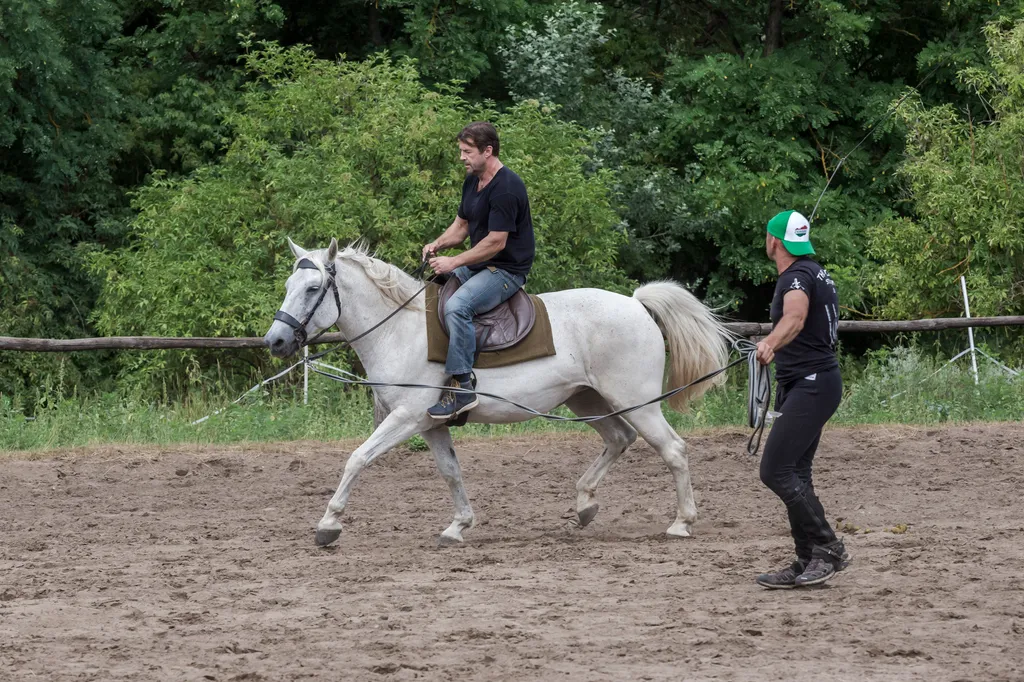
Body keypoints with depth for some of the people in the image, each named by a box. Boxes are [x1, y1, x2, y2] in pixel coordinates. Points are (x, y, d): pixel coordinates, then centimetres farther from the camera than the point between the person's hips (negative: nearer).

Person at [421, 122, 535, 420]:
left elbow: (496, 242, -22)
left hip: (507, 270, -11)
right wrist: (439, 244, 1)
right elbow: (461, 225, 21)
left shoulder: (505, 188, -20)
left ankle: (463, 388, -33)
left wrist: (454, 262, -20)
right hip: (478, 267, 11)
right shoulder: (472, 182, 12)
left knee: (457, 306, -33)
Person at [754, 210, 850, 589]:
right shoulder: (814, 273, 16)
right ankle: (808, 564, 14)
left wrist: (770, 344, -59)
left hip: (810, 386, -11)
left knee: (775, 470, -16)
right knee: (795, 474, 11)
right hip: (810, 385, 11)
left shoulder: (797, 277, -17)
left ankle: (828, 549, -14)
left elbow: (795, 317, -40)